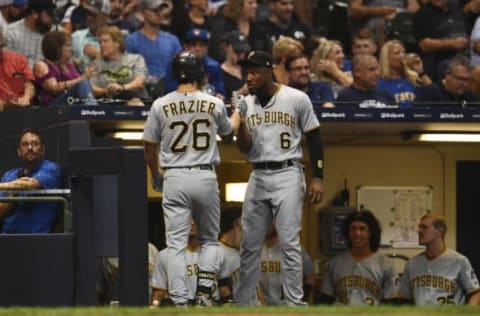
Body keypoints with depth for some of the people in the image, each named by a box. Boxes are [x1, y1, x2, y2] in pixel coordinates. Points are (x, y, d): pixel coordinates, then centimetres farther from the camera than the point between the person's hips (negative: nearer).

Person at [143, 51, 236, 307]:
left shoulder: (161, 105, -1)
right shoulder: (214, 104, 0)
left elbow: (149, 146, 5)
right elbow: (228, 130, 21)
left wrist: (155, 175, 22)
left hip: (174, 179, 0)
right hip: (205, 177, 0)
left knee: (176, 243, 1)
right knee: (209, 238, 16)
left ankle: (180, 300, -7)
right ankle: (204, 293, 4)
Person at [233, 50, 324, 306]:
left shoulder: (296, 99, -4)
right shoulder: (246, 104, 8)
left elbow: (314, 139, -1)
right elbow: (244, 148, 5)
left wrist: (317, 177, -7)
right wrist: (240, 122, -13)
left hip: (287, 175, -5)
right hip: (257, 177, 5)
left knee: (289, 243, -9)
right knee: (249, 244, 7)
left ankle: (295, 304, -7)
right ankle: (243, 303, 15)